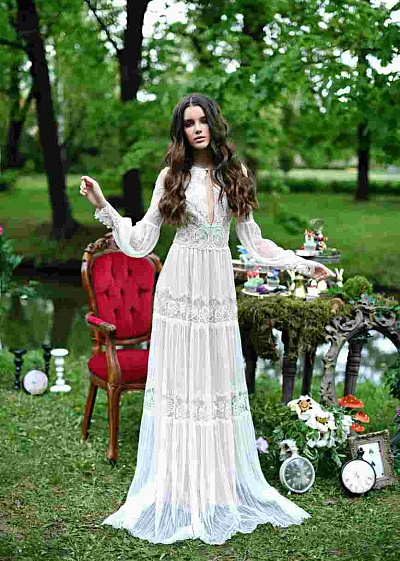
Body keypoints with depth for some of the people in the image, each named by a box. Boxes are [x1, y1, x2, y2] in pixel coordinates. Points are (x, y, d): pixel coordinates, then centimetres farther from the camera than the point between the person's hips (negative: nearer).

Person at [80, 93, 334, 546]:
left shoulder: (235, 174, 9)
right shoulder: (172, 176, 3)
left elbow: (253, 241, 14)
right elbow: (141, 242, 2)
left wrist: (301, 263, 12)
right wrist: (103, 207, -6)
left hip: (219, 290, 2)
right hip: (179, 288, -2)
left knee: (220, 384, 5)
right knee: (177, 385, 1)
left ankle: (222, 490, 17)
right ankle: (177, 494, 11)